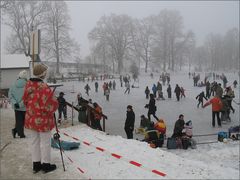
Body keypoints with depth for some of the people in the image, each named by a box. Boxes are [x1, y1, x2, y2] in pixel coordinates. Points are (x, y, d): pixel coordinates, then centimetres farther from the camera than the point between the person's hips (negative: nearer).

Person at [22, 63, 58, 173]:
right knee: (45, 143, 8)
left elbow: (25, 100, 12)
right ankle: (46, 165, 20)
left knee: (34, 142, 18)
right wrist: (56, 103, -1)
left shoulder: (28, 85, 0)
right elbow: (51, 105, -22)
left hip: (31, 119, 7)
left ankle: (36, 164, 28)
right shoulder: (44, 88, -24)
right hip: (43, 120, -7)